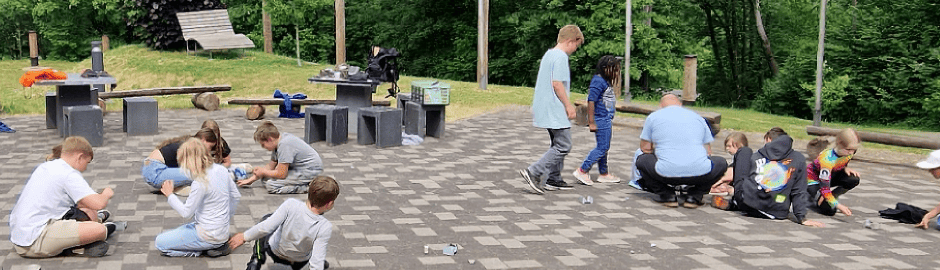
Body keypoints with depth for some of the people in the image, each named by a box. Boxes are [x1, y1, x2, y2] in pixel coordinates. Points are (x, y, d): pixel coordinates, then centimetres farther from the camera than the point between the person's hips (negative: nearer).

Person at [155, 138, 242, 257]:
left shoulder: (200, 183, -24)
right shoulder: (221, 170, -1)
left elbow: (186, 212, -17)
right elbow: (236, 196, 11)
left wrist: (170, 195, -3)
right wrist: (226, 219, 23)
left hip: (209, 236, -8)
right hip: (222, 229, 8)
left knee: (160, 242, 1)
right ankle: (217, 245, 10)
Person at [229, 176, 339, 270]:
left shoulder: (291, 205, -32)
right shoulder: (325, 227, -33)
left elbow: (266, 227, -32)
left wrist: (244, 237, -16)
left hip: (274, 252, 0)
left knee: (266, 218, 28)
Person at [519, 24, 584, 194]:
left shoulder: (548, 54, 16)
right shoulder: (561, 57, -14)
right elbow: (557, 84, -21)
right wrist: (568, 105, -13)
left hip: (546, 109, 10)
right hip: (556, 111, -10)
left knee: (557, 145, 16)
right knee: (563, 146, -7)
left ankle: (553, 180, 19)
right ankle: (533, 173, -12)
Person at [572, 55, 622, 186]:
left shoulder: (607, 81, 13)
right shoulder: (598, 80, -16)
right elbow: (591, 101, -20)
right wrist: (591, 122, -21)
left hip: (606, 120, 10)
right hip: (601, 120, -10)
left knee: (604, 147, 15)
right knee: (602, 148, -8)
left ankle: (604, 174, 25)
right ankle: (582, 171, -4)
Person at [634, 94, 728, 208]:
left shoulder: (653, 117, 13)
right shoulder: (698, 117, 21)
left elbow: (645, 148, 15)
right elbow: (708, 151, 24)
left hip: (667, 174, -1)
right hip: (700, 174, 1)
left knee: (641, 160, 27)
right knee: (721, 163, 32)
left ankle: (666, 195, 11)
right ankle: (694, 196, 13)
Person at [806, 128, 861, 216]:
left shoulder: (849, 152, -17)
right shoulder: (827, 159, -37)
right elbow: (824, 188, -35)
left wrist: (846, 169, -16)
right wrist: (838, 205, -41)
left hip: (830, 175, 7)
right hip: (814, 179, -7)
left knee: (854, 179, -23)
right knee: (829, 210, -24)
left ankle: (833, 196, 2)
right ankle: (815, 196, 9)